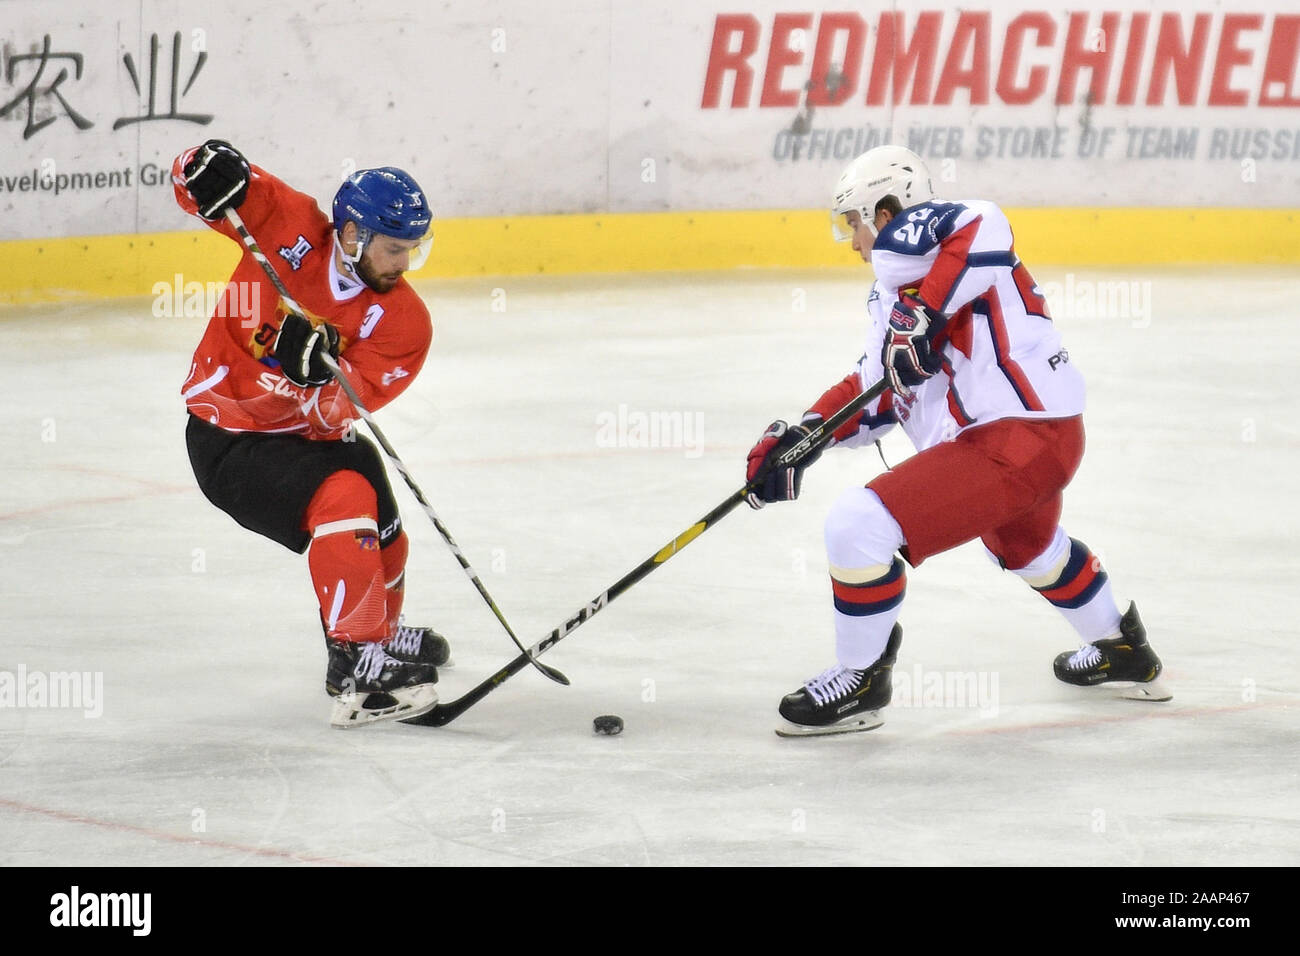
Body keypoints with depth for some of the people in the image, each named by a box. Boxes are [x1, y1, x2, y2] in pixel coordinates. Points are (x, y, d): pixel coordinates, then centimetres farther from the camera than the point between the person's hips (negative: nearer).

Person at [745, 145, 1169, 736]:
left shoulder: (906, 236, -8)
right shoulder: (893, 289, 23)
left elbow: (981, 230, -32)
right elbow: (875, 393, 24)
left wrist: (920, 311, -32)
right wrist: (799, 436, 14)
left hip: (1017, 438, -12)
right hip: (1050, 438, 12)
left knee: (859, 526, -16)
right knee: (1024, 544, 42)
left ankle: (861, 681, 1)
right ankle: (1121, 650, 59)